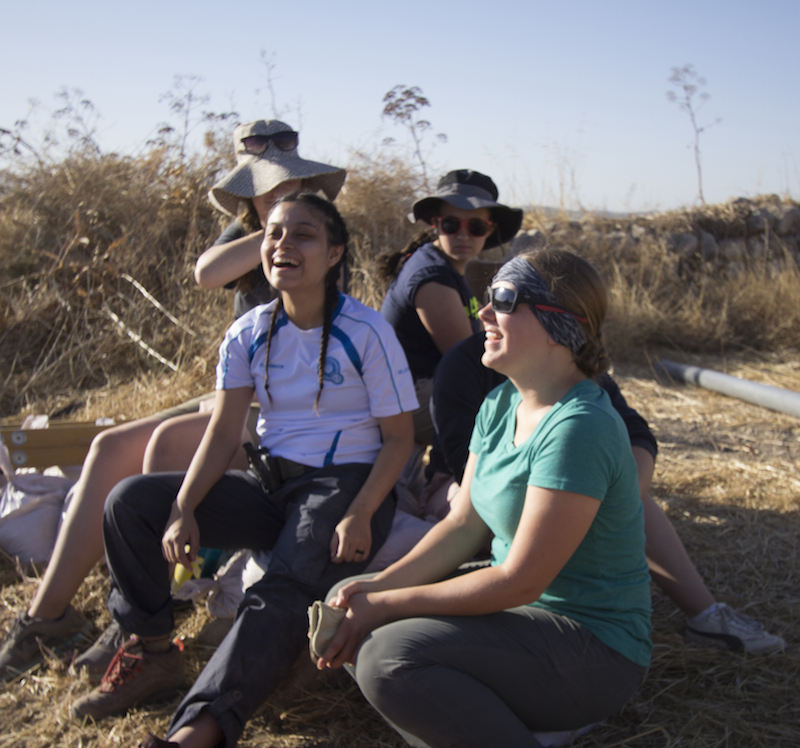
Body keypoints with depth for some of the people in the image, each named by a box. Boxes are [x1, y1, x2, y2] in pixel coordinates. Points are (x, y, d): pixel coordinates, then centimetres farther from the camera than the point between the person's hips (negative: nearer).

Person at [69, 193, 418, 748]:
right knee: (131, 501, -8)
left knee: (284, 594, -33)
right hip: (270, 482, 6)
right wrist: (183, 510, -13)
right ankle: (154, 654, 3)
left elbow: (399, 438, -7)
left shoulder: (366, 332, -9)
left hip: (345, 485, -5)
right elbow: (224, 433, 2)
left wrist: (359, 518, -21)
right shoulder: (250, 334, 6)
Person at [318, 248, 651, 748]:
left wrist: (387, 606, -19)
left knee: (389, 657, -28)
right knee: (347, 601, 6)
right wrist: (378, 587, -8)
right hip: (522, 612, 10)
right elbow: (463, 526, 6)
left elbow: (521, 581, -24)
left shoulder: (580, 427, -24)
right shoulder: (501, 404, 6)